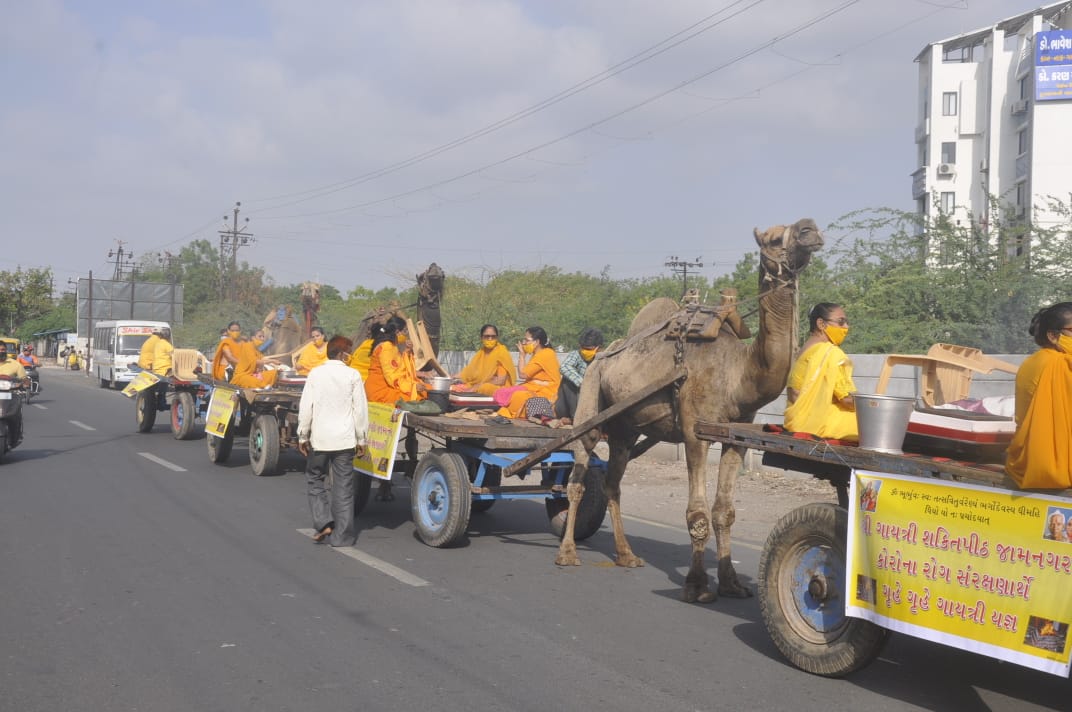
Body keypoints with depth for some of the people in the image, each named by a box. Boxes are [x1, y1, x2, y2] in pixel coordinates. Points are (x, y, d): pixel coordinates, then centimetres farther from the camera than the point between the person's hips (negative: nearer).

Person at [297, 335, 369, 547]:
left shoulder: (315, 374, -1)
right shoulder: (353, 375, -3)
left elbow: (305, 408, -1)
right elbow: (360, 409, -2)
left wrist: (303, 436, 8)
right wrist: (361, 439, 6)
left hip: (320, 438, 0)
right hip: (344, 439, 0)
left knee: (314, 479, 18)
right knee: (343, 486, 6)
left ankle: (323, 523, 3)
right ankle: (342, 536, 8)